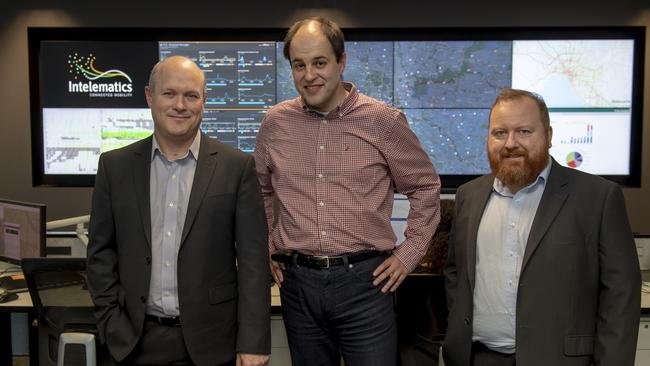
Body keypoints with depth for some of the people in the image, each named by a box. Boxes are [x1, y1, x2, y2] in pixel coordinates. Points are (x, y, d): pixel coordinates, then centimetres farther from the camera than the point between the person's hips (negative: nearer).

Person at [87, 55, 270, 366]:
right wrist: (111, 326, -1)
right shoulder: (115, 166, 2)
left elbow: (253, 261, -7)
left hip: (210, 341, -1)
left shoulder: (237, 167, -5)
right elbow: (101, 252, 6)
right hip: (137, 340, 2)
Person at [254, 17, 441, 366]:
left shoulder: (383, 121, -5)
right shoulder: (275, 122, 4)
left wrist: (409, 253, 1)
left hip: (364, 280, -3)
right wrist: (266, 248, 14)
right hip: (298, 282, 3)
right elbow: (259, 191, 20)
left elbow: (426, 186, 5)